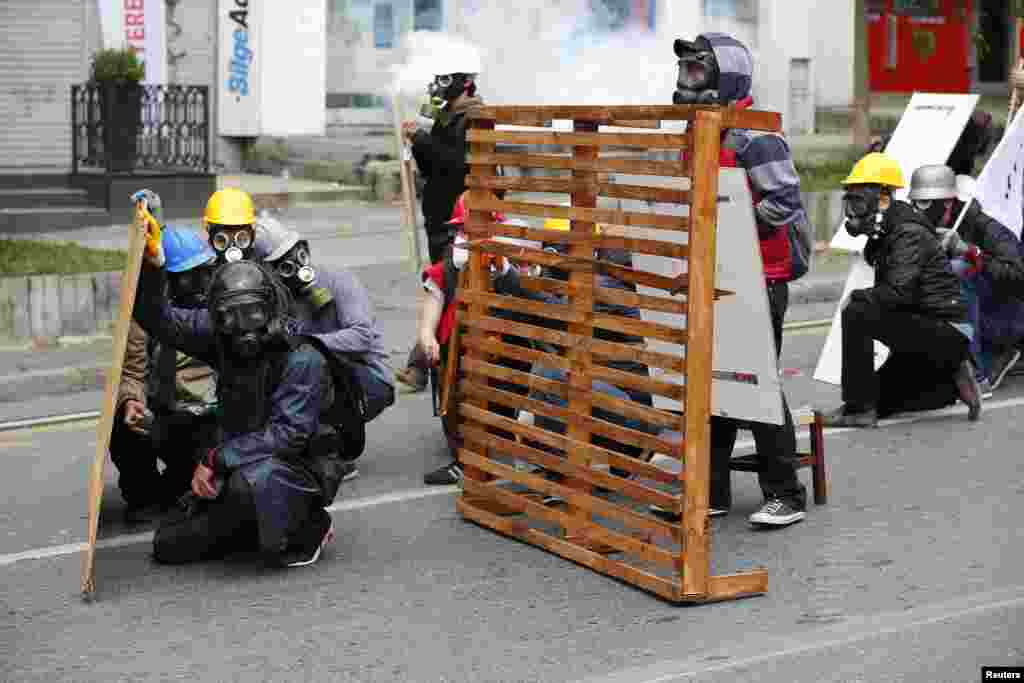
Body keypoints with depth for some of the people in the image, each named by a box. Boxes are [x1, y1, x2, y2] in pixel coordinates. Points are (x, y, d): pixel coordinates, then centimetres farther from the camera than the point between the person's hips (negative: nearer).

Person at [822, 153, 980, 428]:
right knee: (882, 399, 15)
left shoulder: (910, 234, -17)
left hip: (944, 331, -11)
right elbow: (888, 290, 17)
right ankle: (953, 383, 16)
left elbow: (898, 292, -28)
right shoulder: (882, 238, 14)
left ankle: (859, 408, -21)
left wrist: (857, 297, -15)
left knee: (856, 315, -25)